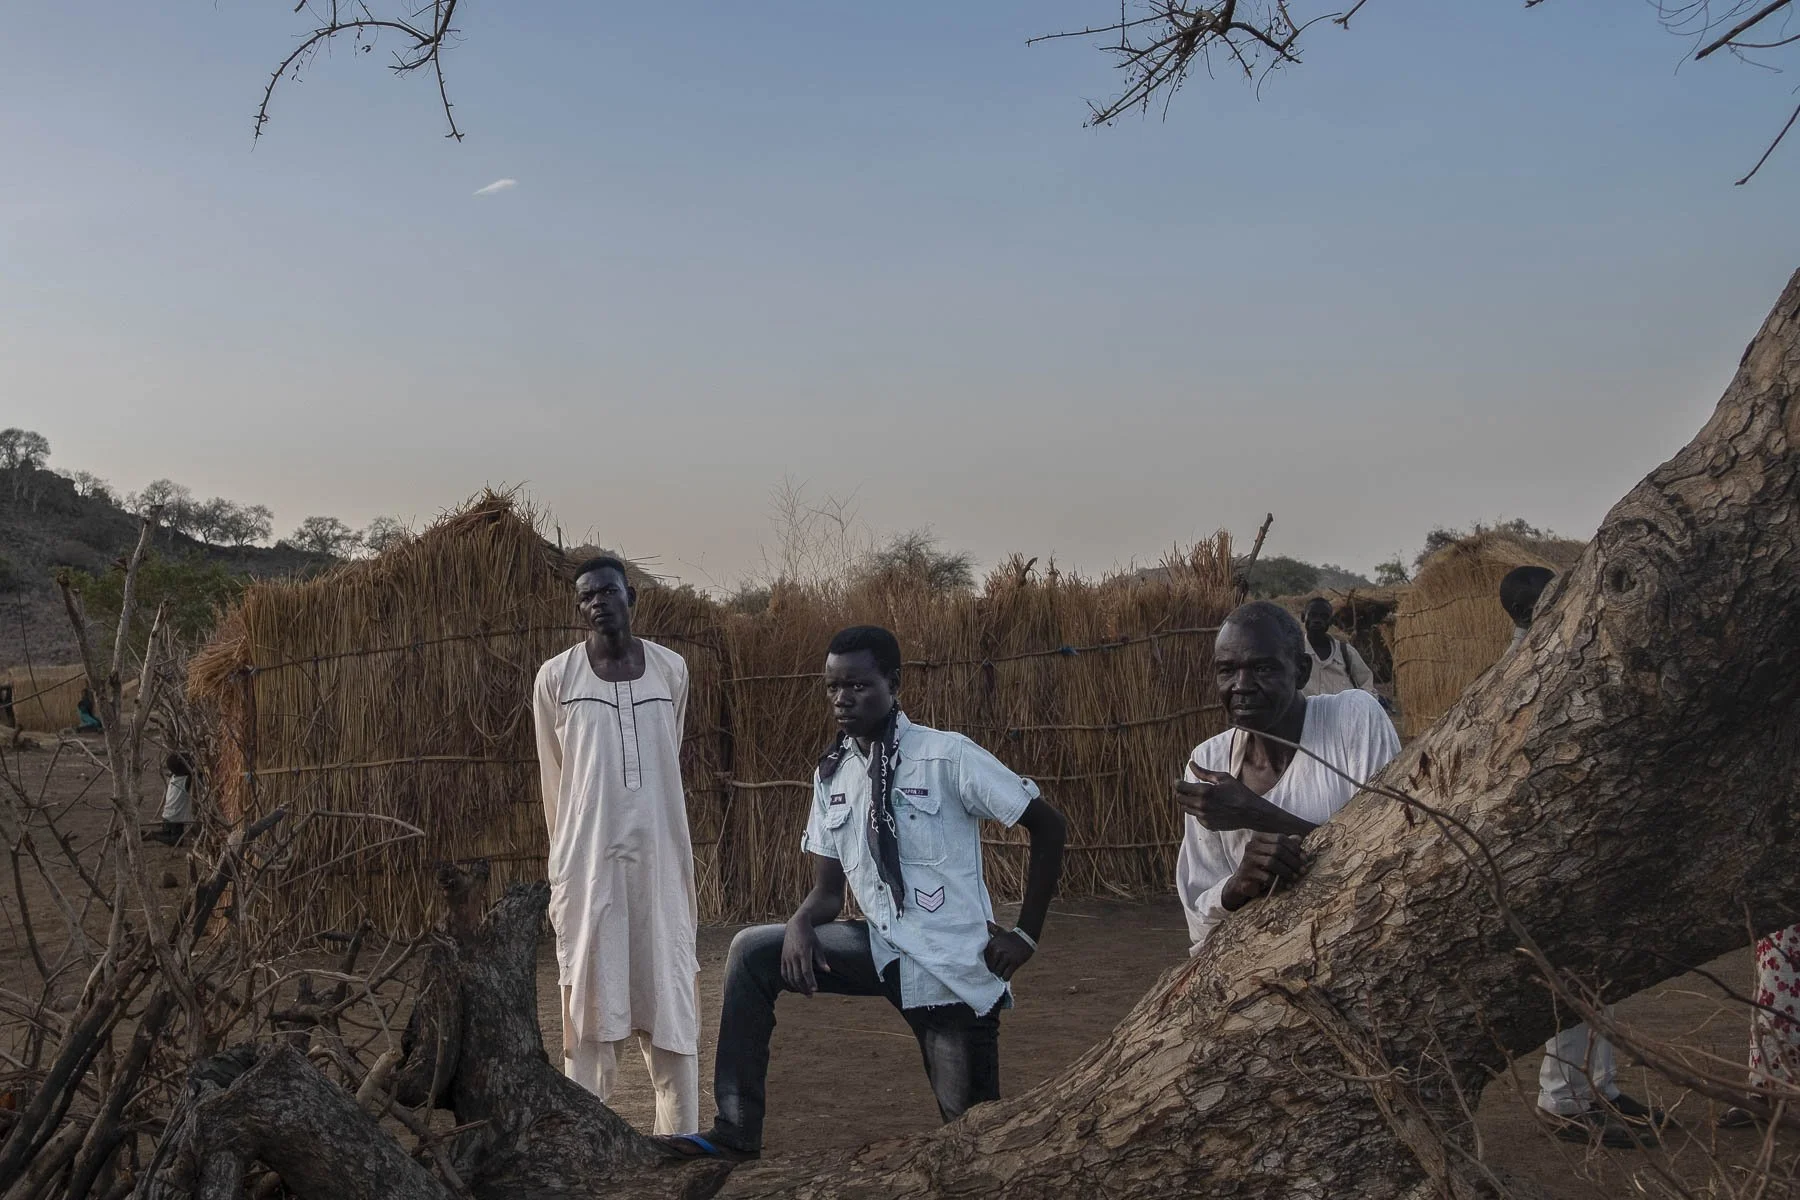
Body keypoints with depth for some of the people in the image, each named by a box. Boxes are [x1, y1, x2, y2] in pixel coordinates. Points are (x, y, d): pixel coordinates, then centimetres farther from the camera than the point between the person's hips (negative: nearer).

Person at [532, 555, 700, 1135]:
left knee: (669, 991, 3)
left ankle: (681, 1137, 10)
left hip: (660, 853, 2)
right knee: (589, 998, 1)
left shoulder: (671, 668, 6)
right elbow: (554, 780, 5)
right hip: (589, 855, -2)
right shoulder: (556, 676, 0)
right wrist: (564, 862, 8)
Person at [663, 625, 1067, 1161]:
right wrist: (801, 924, -15)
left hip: (955, 967, -5)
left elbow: (1046, 825, -8)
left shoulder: (945, 755, -11)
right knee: (752, 951, -9)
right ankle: (736, 1134, -5)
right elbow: (828, 891, 8)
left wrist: (1026, 936, -8)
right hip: (881, 949, 5)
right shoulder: (831, 774, 6)